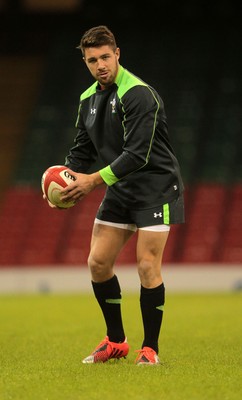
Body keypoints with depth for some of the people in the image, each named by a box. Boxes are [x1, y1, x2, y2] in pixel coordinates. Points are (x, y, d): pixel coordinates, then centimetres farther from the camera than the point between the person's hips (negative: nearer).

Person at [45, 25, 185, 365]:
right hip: (120, 192, 8)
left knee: (148, 266, -11)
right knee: (98, 262, 4)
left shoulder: (138, 94, -21)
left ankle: (150, 348, 1)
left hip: (155, 187, -8)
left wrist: (94, 180, -27)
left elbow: (138, 154, -27)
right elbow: (83, 149, 14)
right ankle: (116, 343, 17)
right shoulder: (88, 100, 6)